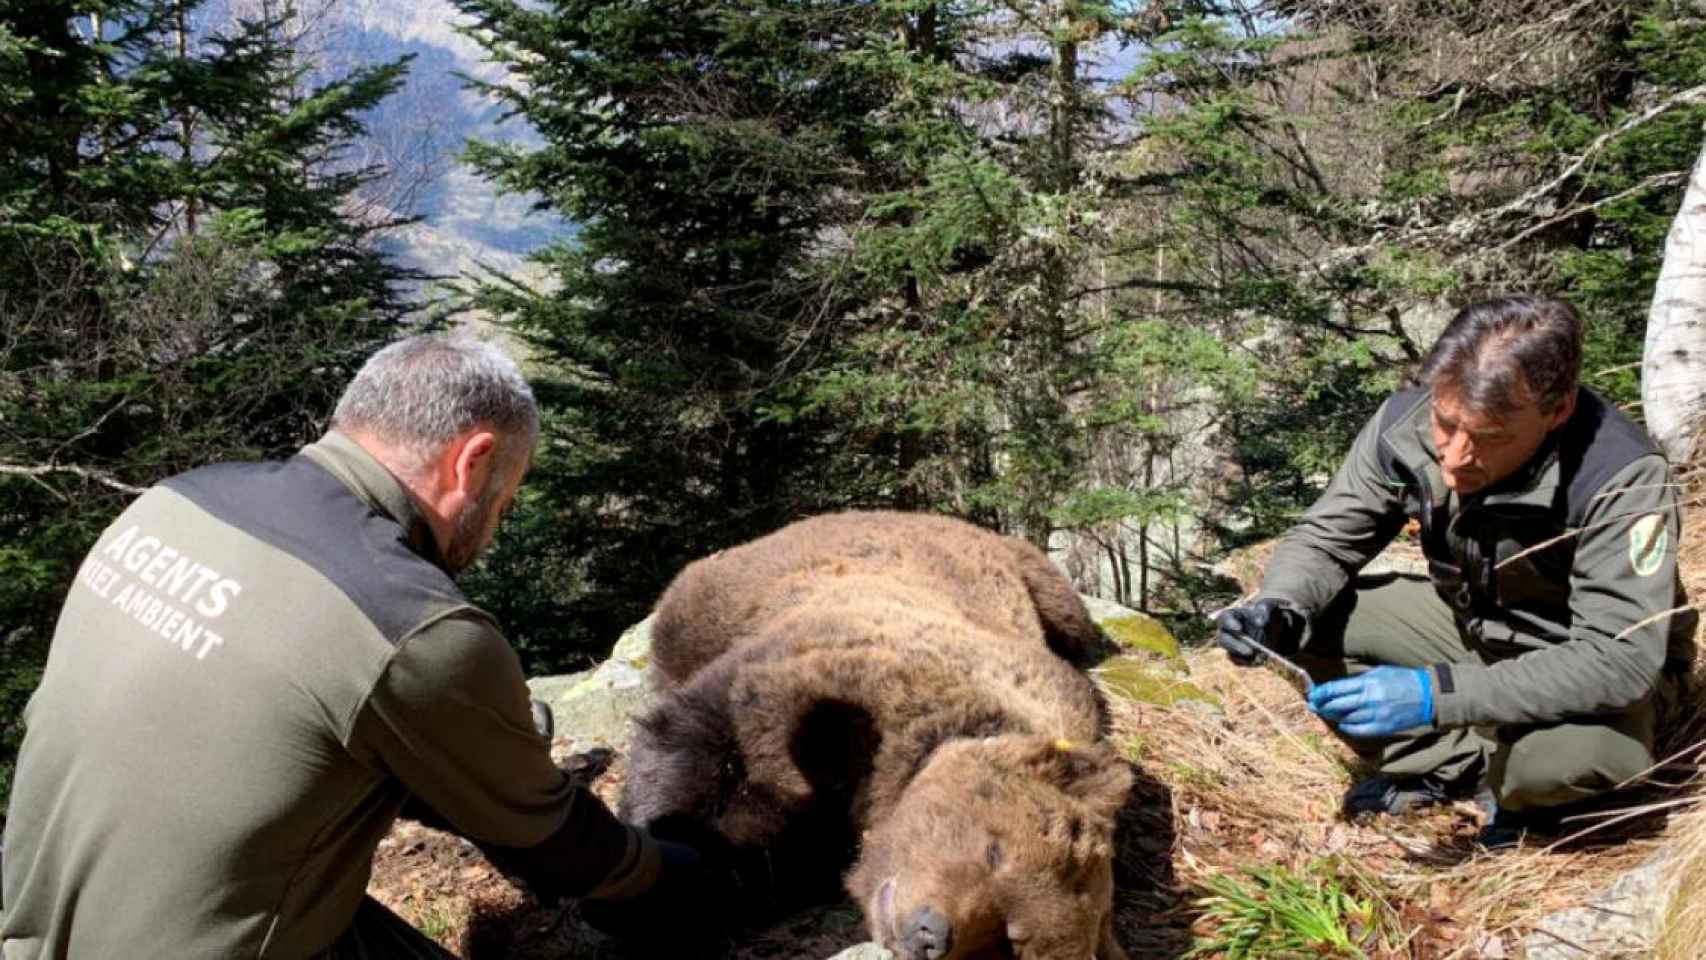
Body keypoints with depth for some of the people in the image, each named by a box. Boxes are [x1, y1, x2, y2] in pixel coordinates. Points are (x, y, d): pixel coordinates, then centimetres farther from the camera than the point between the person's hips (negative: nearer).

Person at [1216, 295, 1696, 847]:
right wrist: (1278, 611, -32)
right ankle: (1464, 766, 1)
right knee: (1310, 620, -16)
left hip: (1584, 665, -4)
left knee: (1591, 751, -37)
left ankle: (1522, 792, 1)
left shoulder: (1620, 479, -34)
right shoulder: (1405, 425, -22)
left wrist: (1438, 693, -46)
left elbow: (1621, 659, -37)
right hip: (1473, 625, 5)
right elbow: (1324, 539, -9)